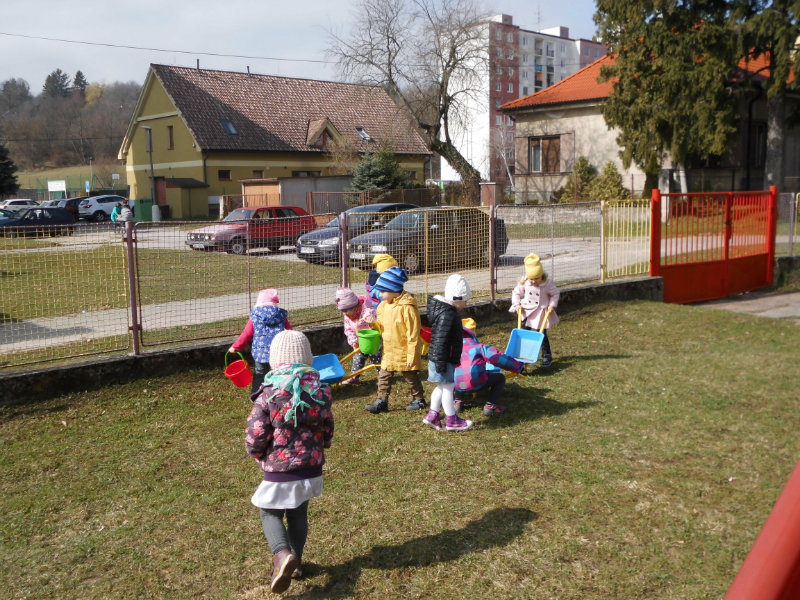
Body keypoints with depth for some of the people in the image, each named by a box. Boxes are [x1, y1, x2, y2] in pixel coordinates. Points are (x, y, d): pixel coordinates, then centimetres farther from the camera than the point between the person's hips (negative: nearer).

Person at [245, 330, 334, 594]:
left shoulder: (268, 396, -17)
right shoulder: (320, 392, -4)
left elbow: (254, 442, -14)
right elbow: (327, 433, 6)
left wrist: (263, 457, 8)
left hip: (280, 471, -4)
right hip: (312, 469, 4)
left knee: (269, 513, 14)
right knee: (299, 513, 22)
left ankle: (282, 553, -9)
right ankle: (296, 561, 33)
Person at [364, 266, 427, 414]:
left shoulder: (407, 307, -24)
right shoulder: (384, 305, 2)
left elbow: (413, 334, -22)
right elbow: (381, 324, 17)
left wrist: (412, 356, -21)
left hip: (404, 352, -7)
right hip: (388, 351, 7)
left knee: (411, 377, 11)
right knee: (383, 376, 8)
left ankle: (418, 399, 29)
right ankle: (382, 401, 17)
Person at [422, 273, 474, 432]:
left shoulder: (448, 310, 11)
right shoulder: (447, 314, -22)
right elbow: (440, 340, -26)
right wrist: (441, 362, -24)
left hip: (441, 358, 10)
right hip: (444, 359, -10)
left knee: (442, 387, 18)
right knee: (448, 388, 1)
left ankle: (432, 415, 24)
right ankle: (452, 420, 11)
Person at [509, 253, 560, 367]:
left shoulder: (547, 283, -14)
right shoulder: (524, 282, -8)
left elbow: (556, 293, 0)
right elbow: (516, 292, 5)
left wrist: (552, 305, -10)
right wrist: (517, 304, -7)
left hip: (541, 312, -3)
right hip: (527, 311, 3)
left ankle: (547, 356, 14)